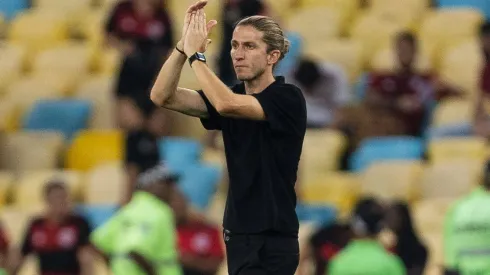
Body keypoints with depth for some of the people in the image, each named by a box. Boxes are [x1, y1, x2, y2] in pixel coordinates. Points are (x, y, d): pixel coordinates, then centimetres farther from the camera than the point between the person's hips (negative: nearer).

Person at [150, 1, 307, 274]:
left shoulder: (288, 98, -12)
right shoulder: (232, 97, 10)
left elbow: (227, 105, -29)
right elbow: (163, 96, -1)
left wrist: (196, 54, -19)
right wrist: (184, 45, -13)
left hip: (271, 243, -8)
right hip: (239, 237, 8)